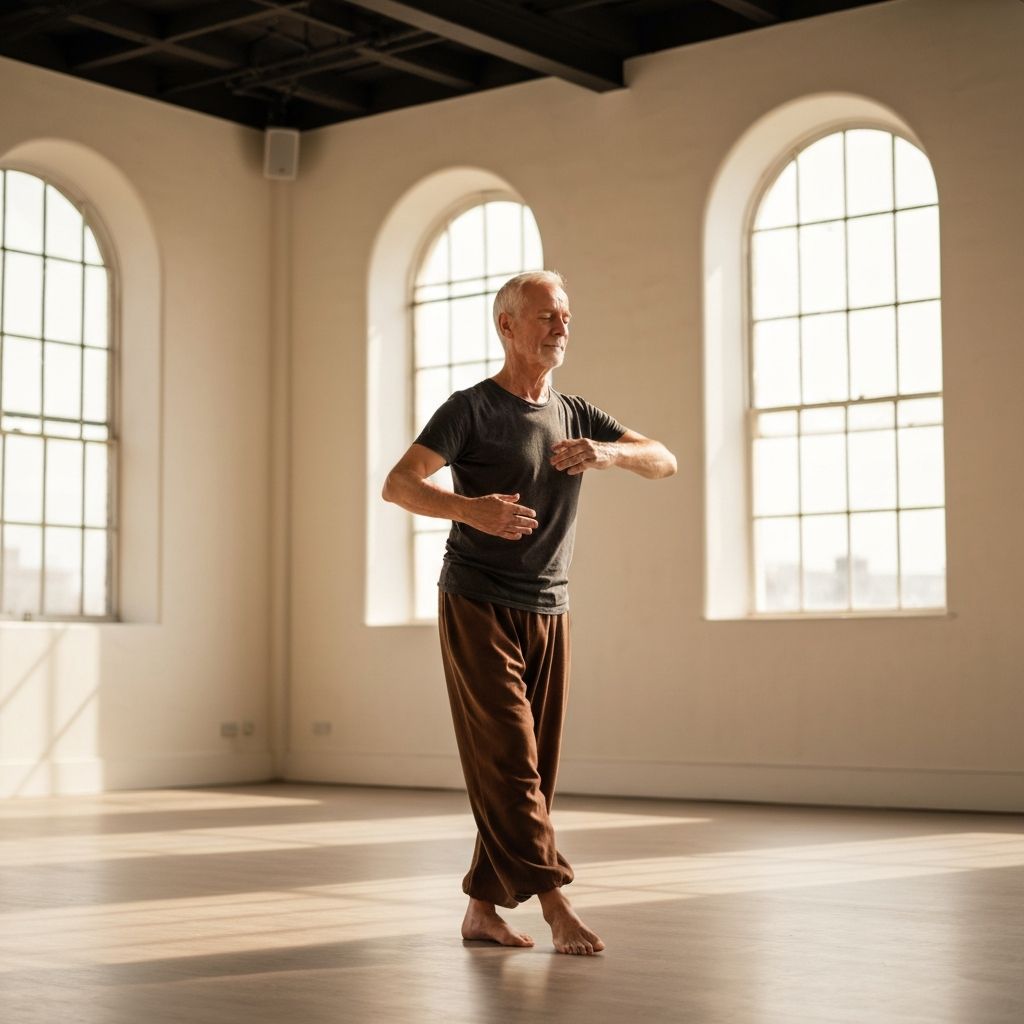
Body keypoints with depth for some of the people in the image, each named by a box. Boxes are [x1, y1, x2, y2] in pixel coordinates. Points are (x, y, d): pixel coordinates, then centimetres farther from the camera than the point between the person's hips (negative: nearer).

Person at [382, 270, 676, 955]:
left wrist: (610, 452, -13)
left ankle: (482, 909, 12)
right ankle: (556, 905, -14)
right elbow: (398, 484, -13)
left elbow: (666, 462, 9)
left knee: (535, 768, 4)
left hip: (549, 615, 6)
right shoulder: (473, 410, -4)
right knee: (508, 758, -13)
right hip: (478, 609, -6)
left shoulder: (574, 416, 13)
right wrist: (471, 508, -32)